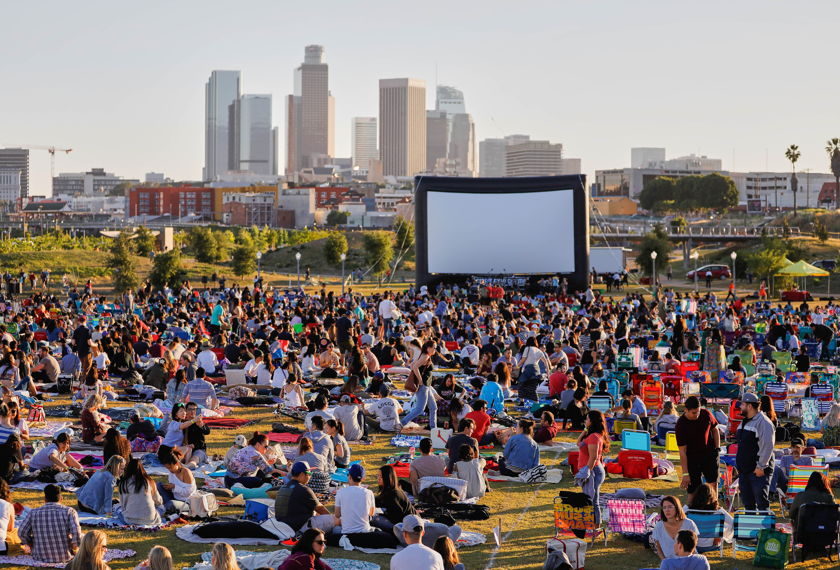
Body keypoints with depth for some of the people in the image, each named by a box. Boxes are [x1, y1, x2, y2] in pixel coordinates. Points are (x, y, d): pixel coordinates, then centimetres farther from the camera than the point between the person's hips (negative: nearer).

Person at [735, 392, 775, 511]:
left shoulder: (763, 422, -13)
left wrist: (761, 467, -20)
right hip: (744, 470, 9)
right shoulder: (744, 422, 17)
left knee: (761, 502, -9)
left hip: (758, 471, -9)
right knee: (748, 503, 12)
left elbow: (768, 446, -19)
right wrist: (738, 465, 21)